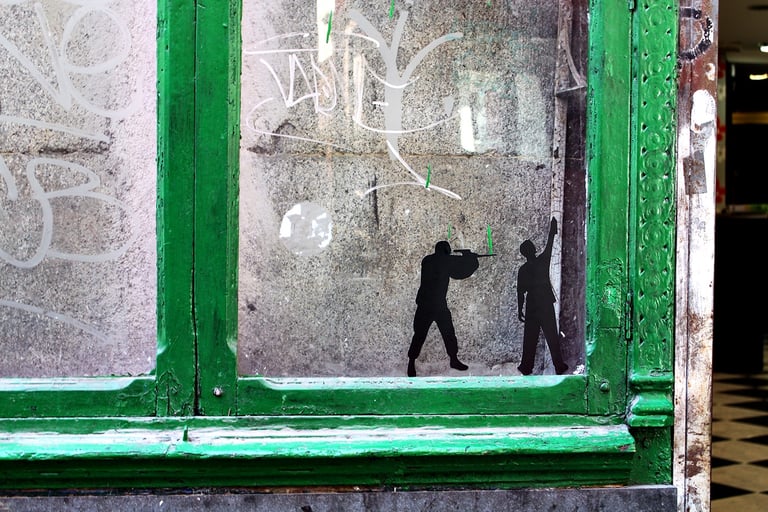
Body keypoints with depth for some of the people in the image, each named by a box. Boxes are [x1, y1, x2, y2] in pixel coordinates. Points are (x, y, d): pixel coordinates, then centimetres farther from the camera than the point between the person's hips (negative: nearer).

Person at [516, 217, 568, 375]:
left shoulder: (523, 270, -5)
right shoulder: (543, 261, -7)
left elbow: (521, 292, -4)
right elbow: (549, 244, 9)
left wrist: (520, 310, 4)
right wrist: (553, 229, 23)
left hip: (532, 306, 0)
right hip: (546, 304, 0)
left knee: (530, 338, 6)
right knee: (552, 336, 4)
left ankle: (527, 366, 7)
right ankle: (559, 366, 5)